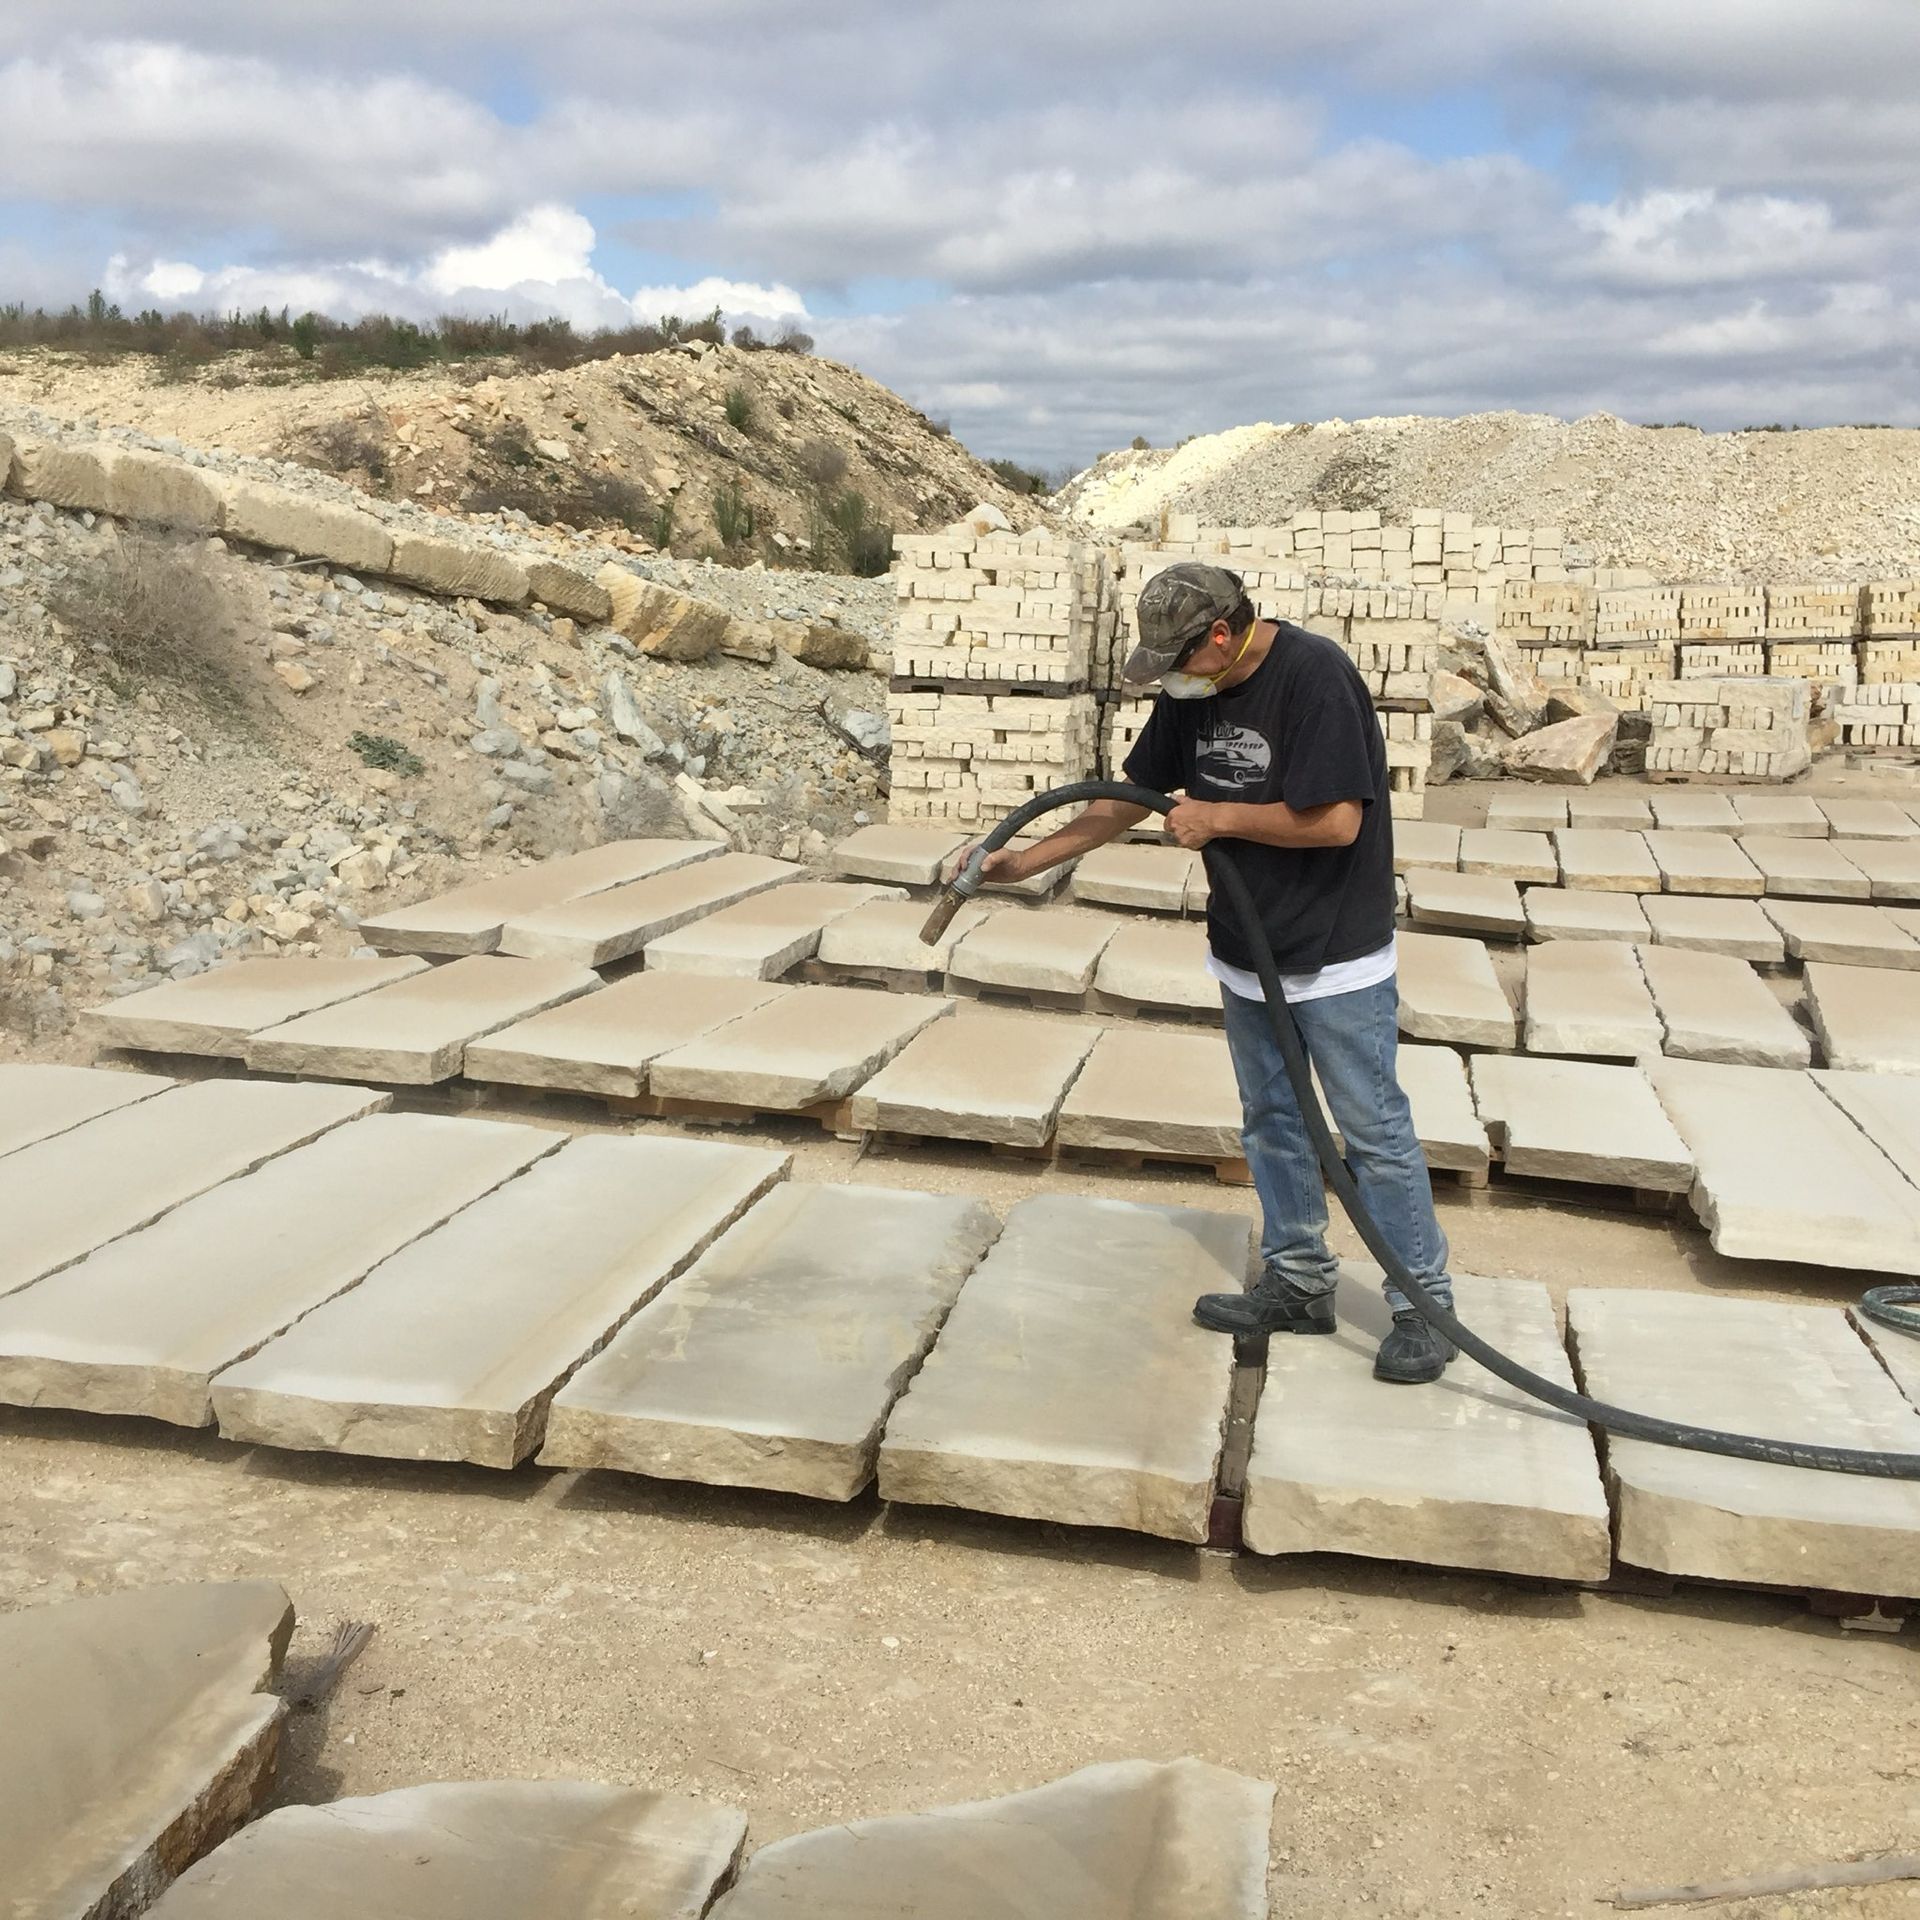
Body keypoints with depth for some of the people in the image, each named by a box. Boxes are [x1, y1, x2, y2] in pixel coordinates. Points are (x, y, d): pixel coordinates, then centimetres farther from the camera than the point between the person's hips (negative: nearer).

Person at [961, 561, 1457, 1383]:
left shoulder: (1313, 676, -21)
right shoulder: (1192, 689, 2)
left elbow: (1337, 821, -26)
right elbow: (1131, 796, 11)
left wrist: (1218, 817, -15)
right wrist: (1029, 859, 5)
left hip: (1336, 957, -8)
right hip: (1245, 951, 8)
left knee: (1374, 1130, -1)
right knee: (1272, 1124, 15)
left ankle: (1423, 1304, 10)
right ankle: (1299, 1283, 29)